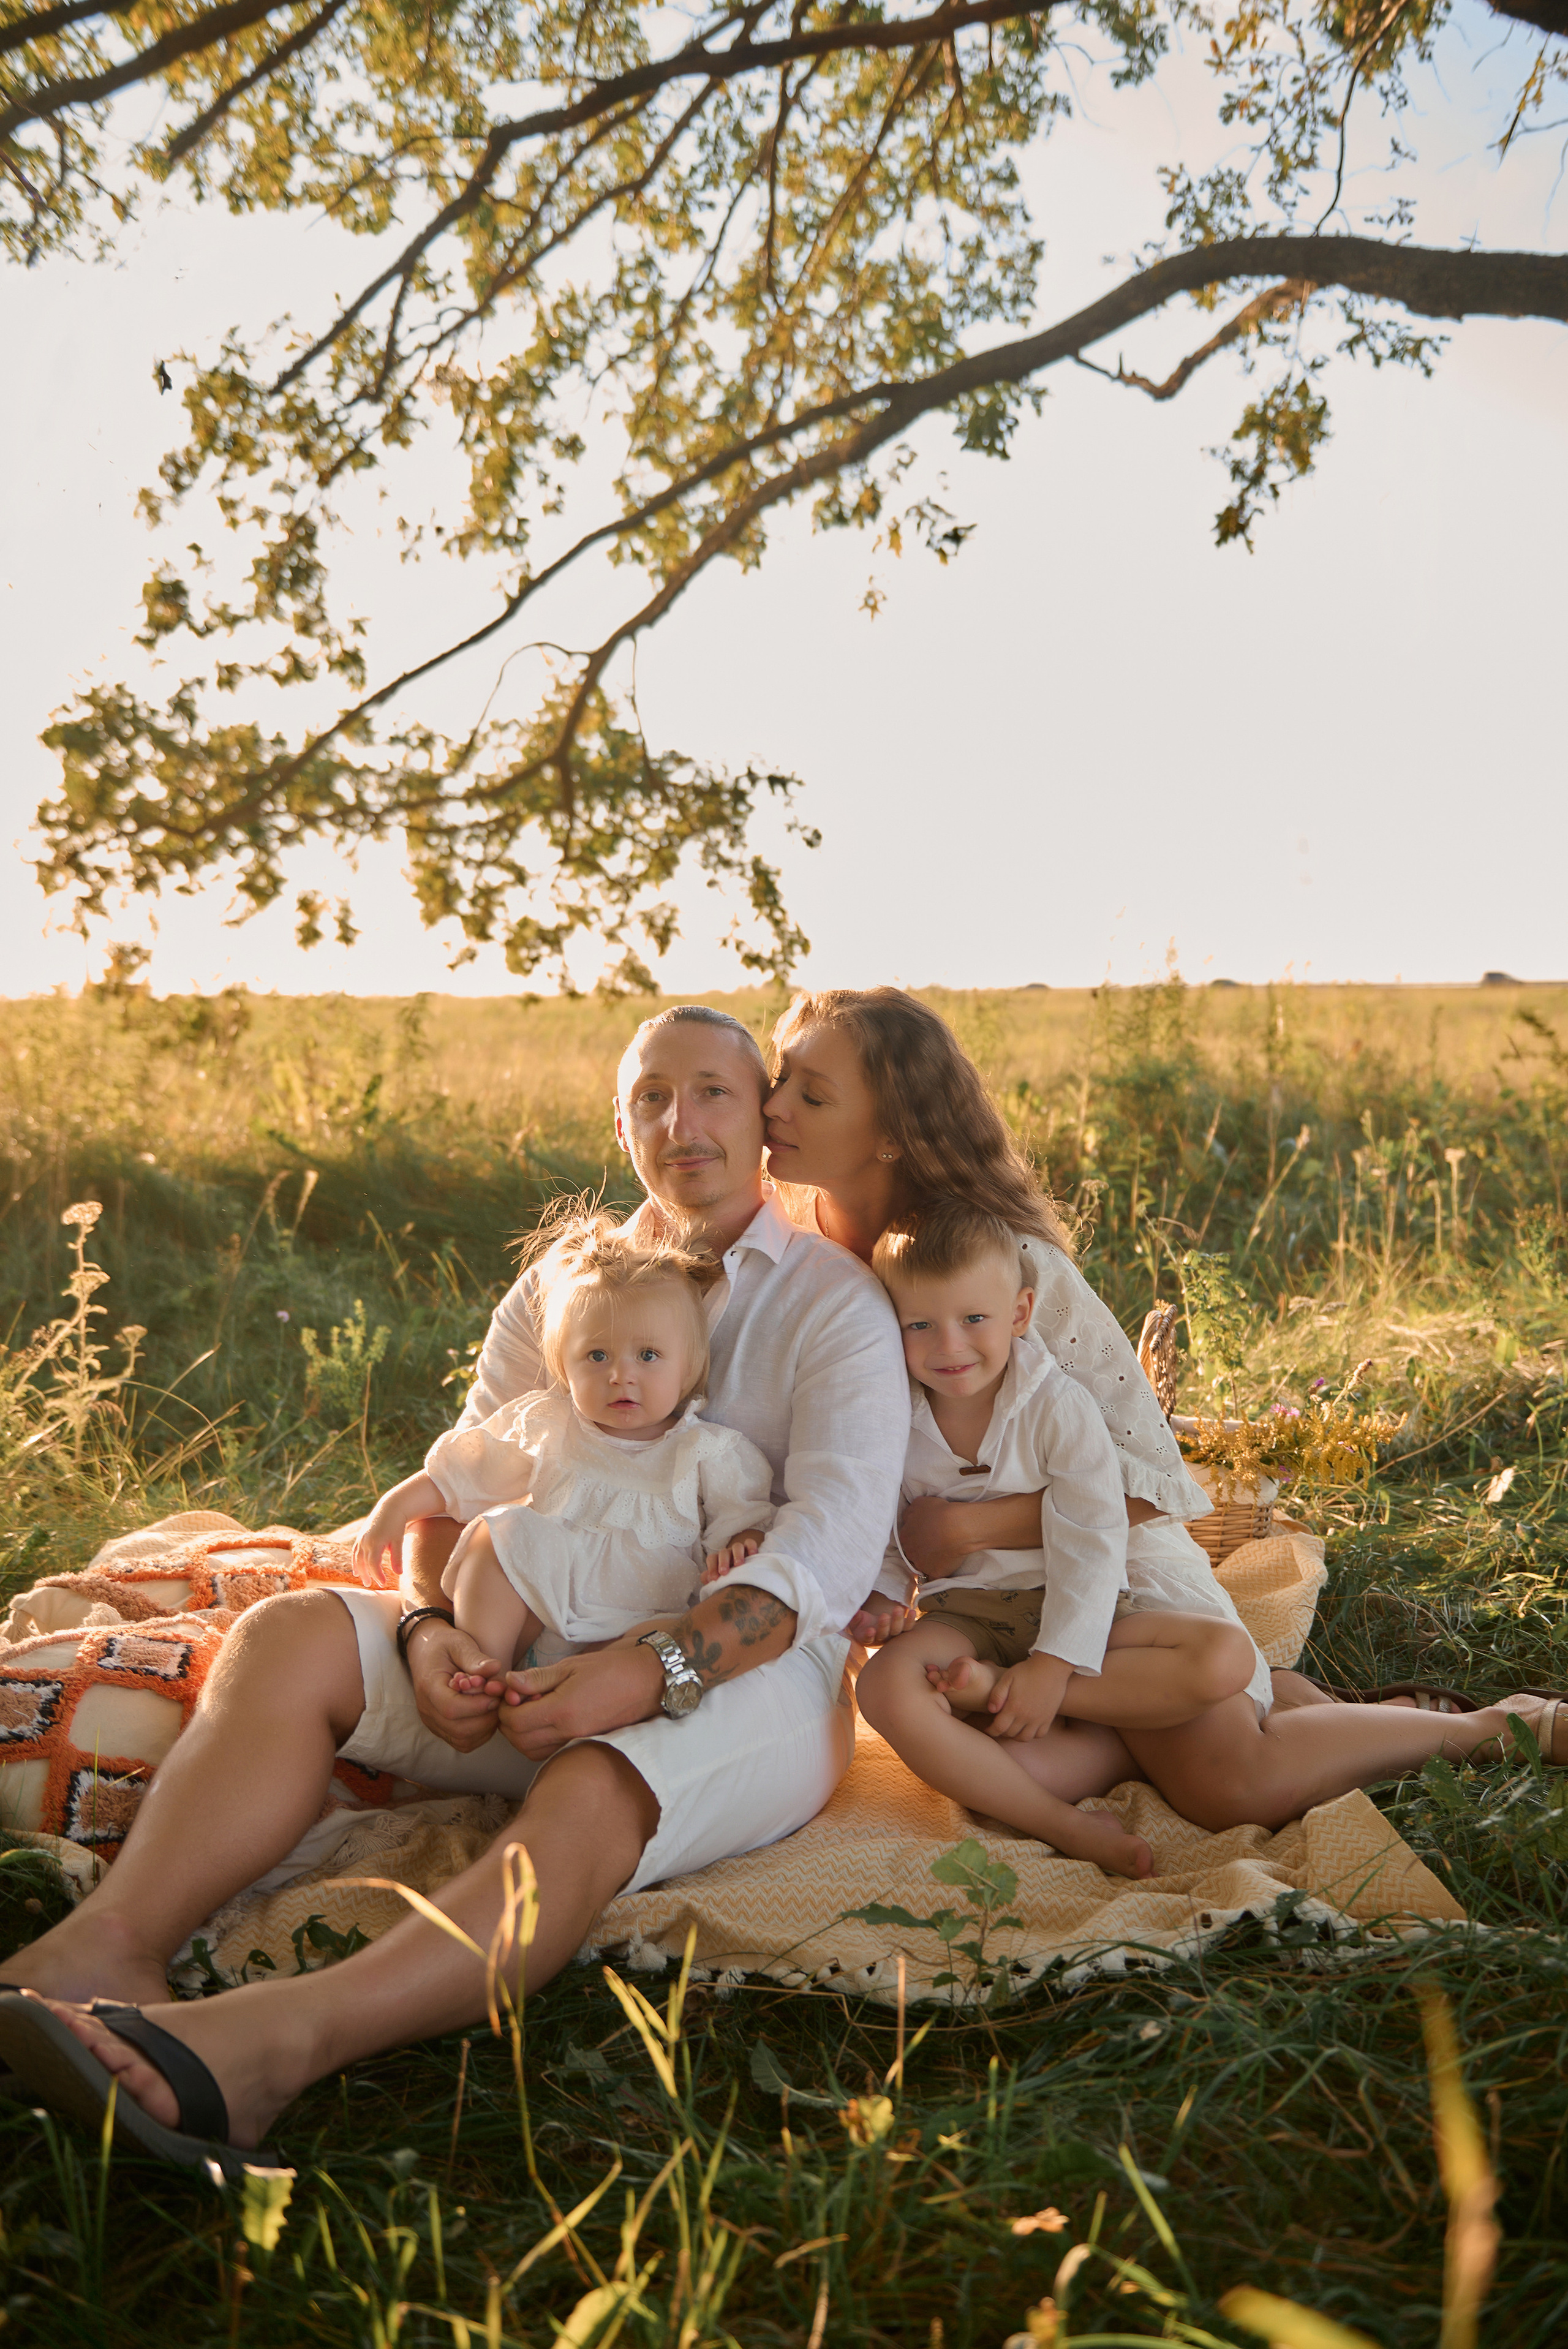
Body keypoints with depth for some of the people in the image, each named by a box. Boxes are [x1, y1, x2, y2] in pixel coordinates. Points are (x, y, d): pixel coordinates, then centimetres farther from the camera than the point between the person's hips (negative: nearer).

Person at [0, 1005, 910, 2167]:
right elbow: (452, 1496, 8)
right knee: (289, 1635, -18)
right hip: (554, 1647, 5)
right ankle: (105, 1950, -36)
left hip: (752, 1671, -4)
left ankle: (283, 2037, -56)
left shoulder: (838, 1305, -2)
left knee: (597, 1791, -37)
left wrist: (655, 1674, -29)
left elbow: (833, 1550, -15)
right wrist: (432, 1627, -15)